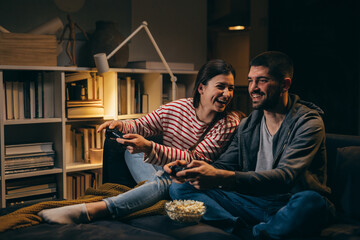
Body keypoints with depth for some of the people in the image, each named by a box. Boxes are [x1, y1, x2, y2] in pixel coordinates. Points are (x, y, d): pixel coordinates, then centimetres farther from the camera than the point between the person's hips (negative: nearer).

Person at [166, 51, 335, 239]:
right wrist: (189, 169, -14)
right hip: (254, 201, 5)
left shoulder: (308, 122, -12)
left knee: (311, 201, -42)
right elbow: (225, 164, 11)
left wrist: (221, 177, -39)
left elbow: (284, 177, -26)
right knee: (179, 187, -9)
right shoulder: (246, 125, 10)